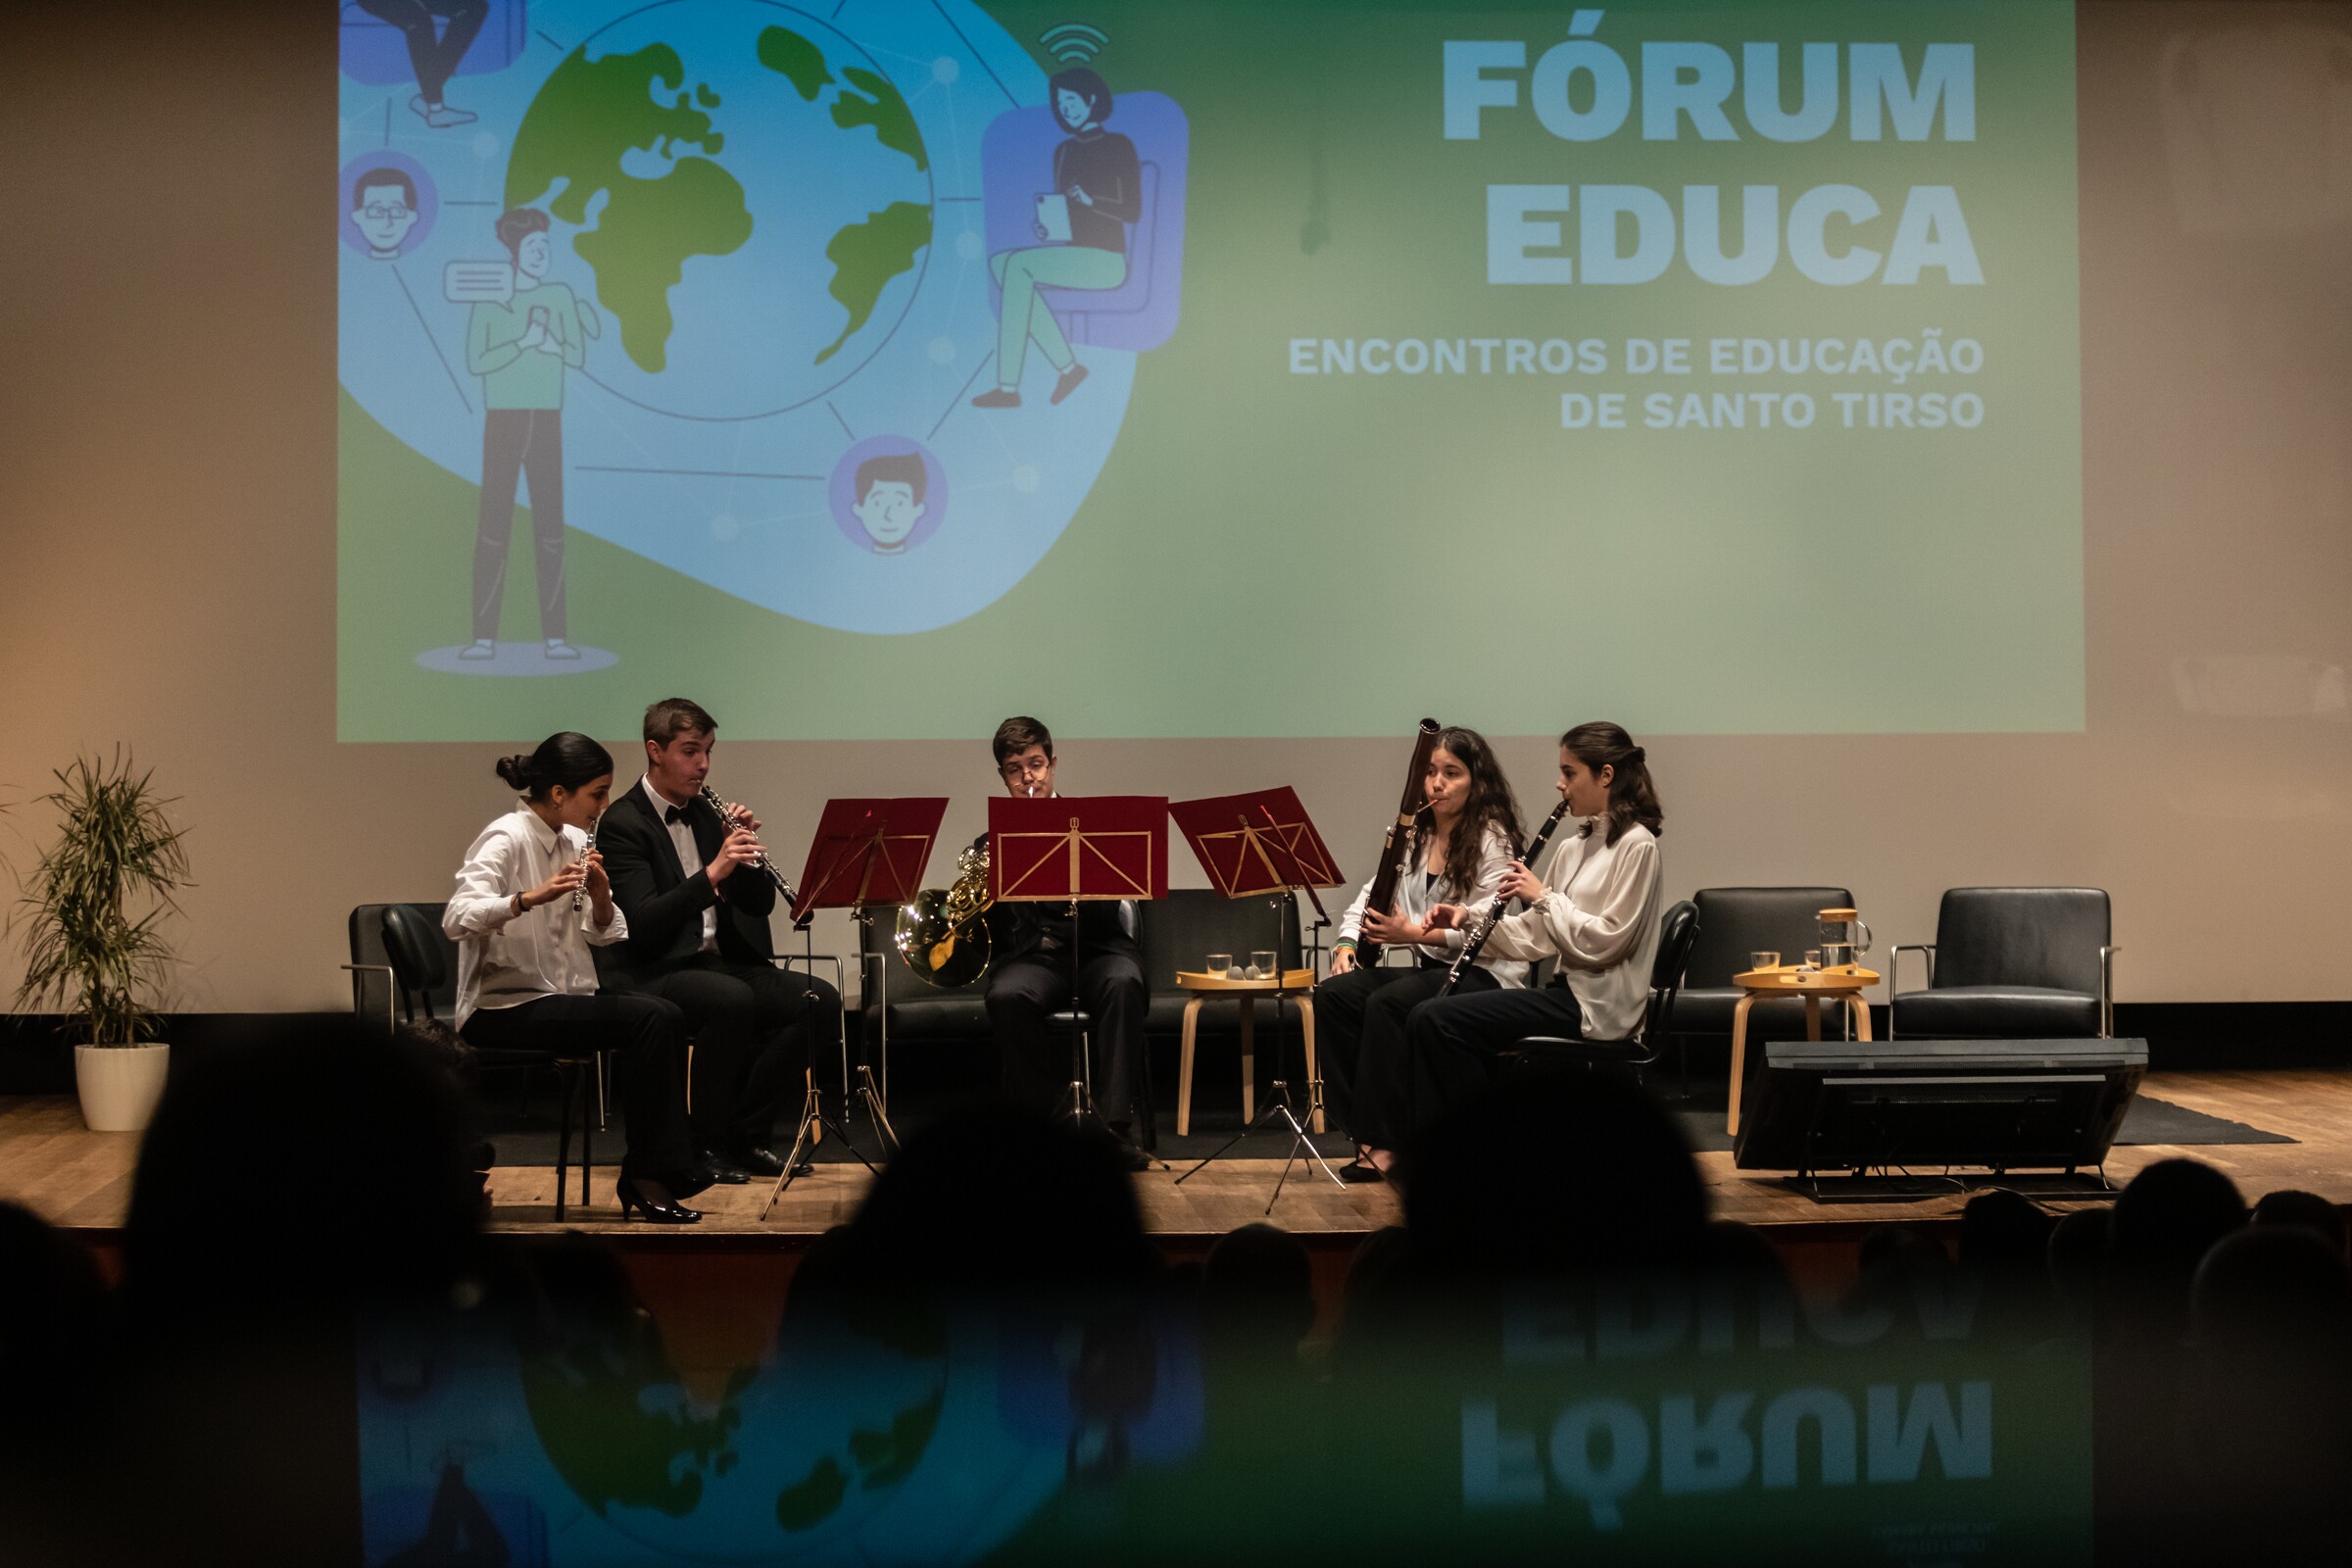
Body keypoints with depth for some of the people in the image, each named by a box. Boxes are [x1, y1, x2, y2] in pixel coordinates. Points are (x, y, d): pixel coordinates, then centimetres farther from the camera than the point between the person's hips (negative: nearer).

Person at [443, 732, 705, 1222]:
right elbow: (457, 919, -29)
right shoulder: (506, 839, -13)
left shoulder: (573, 841, 10)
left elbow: (605, 935, 9)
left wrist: (600, 895, -11)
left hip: (560, 998, 8)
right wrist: (532, 897, -41)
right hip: (502, 1008, -8)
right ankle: (646, 1174, -13)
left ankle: (651, 1174, -9)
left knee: (665, 1017, -16)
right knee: (650, 1018, -24)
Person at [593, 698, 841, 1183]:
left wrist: (746, 849, -6)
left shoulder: (707, 814, 14)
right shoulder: (623, 823, -8)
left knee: (821, 1001, -15)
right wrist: (712, 872, -29)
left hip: (719, 962, 7)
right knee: (733, 1001, -37)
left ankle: (747, 1132, -3)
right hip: (653, 974, -7)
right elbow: (644, 924, -20)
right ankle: (705, 1142, -17)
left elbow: (760, 906, 12)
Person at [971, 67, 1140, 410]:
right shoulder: (1063, 152, 18)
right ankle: (1067, 366, -19)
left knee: (1017, 265, -27)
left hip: (1105, 261, -7)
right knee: (1001, 262, -21)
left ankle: (1009, 386, -29)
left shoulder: (1118, 146, -2)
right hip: (1070, 254, 7)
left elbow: (1133, 211, -5)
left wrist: (1089, 200, -20)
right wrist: (1047, 229, 0)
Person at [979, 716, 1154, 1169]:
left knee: (1123, 982, -36)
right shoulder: (991, 844, 15)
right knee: (1005, 996, -34)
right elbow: (984, 927, 8)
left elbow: (1109, 912, -2)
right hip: (1030, 955, 1)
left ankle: (1119, 1124, -38)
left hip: (1095, 948, 0)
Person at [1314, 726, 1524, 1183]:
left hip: (1486, 974, -7)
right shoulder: (1416, 834, 13)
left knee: (1387, 1003, -32)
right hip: (1430, 969, 7)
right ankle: (1365, 1130, -15)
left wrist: (1414, 933, -26)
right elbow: (1370, 896, 17)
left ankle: (1387, 1142, -23)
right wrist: (1347, 942, -2)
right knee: (1333, 995, -17)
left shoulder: (1492, 840, -9)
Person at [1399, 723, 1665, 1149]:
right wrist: (1470, 919, -1)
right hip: (1567, 989, 9)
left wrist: (1543, 896, -13)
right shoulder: (1572, 847, 16)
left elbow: (1604, 941, -16)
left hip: (1596, 1004, -9)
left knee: (1438, 1021, -18)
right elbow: (1536, 936, 13)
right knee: (1427, 1017, -8)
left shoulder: (1636, 845, -9)